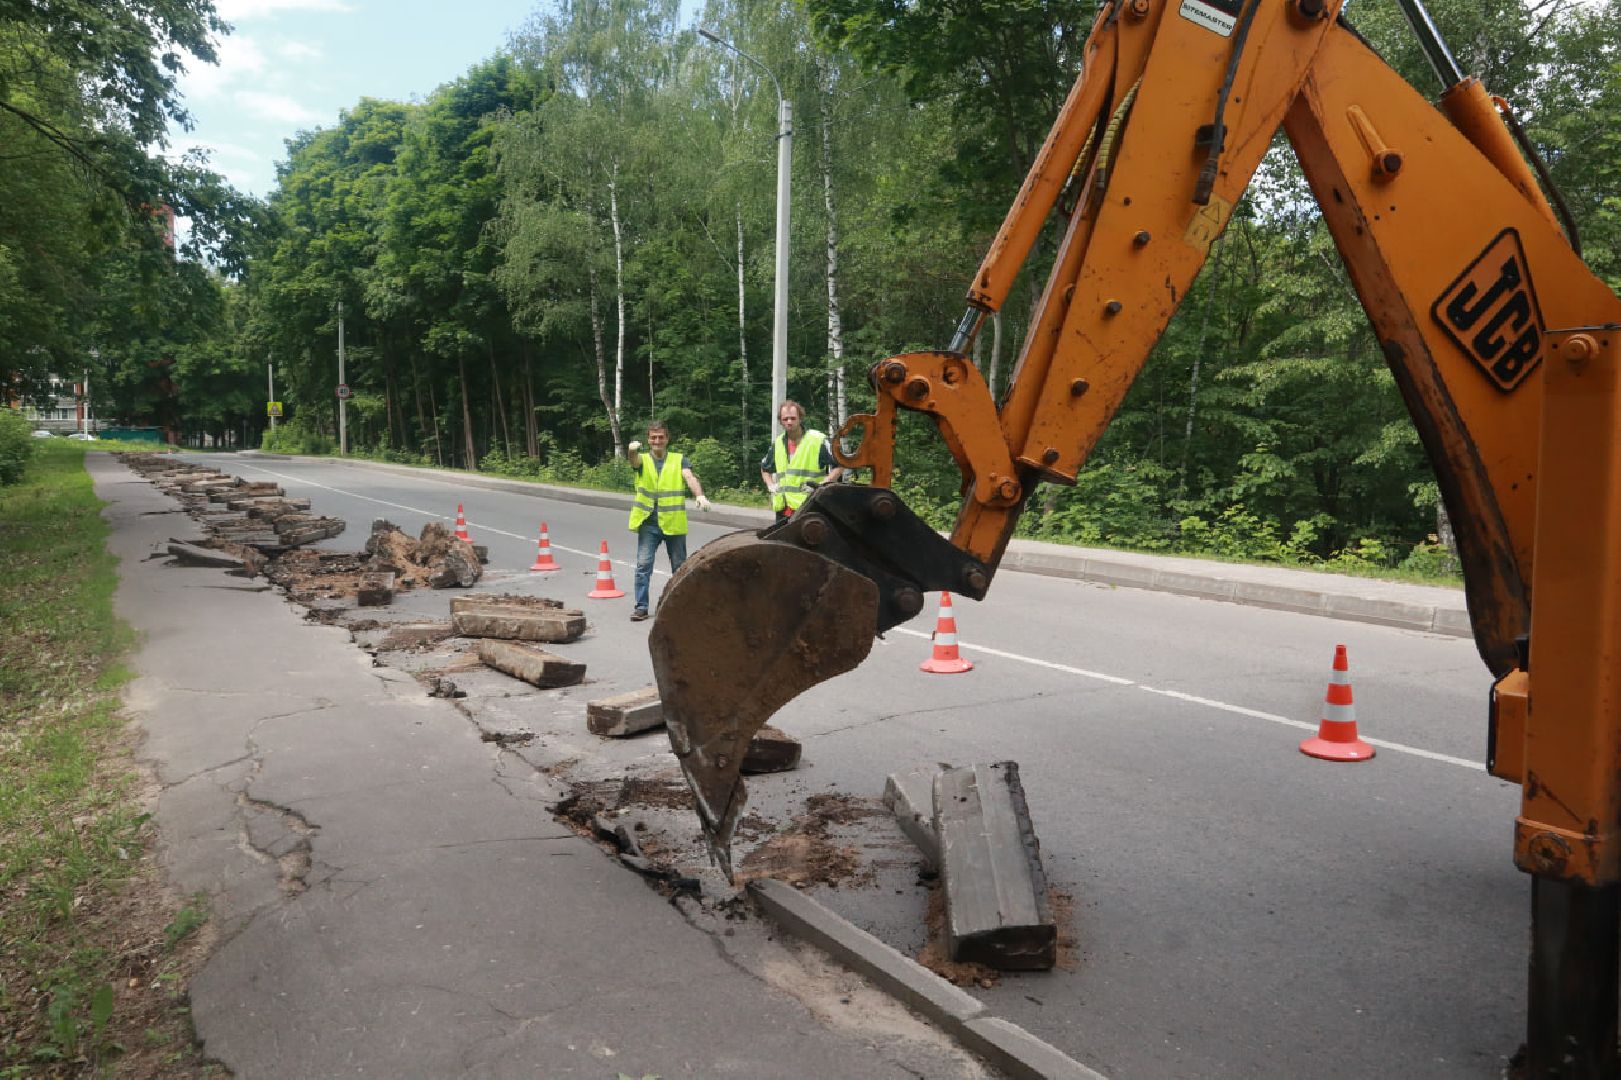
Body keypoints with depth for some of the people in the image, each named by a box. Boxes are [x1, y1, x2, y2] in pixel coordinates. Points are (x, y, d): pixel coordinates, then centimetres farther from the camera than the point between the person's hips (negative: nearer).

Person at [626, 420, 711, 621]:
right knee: (643, 564, -6)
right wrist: (632, 451, -43)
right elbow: (634, 461, -18)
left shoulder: (679, 460, 5)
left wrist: (700, 495, -33)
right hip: (648, 523, 0)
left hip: (674, 523, 0)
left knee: (679, 566, 10)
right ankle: (641, 606, 1)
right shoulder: (643, 459, 6)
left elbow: (690, 478, -12)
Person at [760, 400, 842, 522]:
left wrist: (822, 484, -11)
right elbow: (764, 468, 32)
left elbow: (839, 466, -1)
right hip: (783, 510, 6)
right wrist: (770, 486, 15)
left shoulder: (818, 440, -3)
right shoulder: (778, 443, 14)